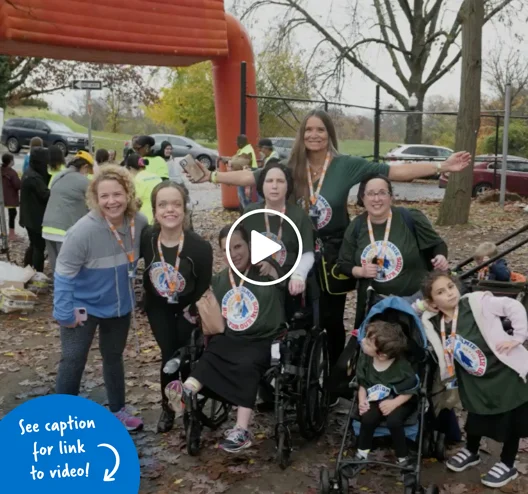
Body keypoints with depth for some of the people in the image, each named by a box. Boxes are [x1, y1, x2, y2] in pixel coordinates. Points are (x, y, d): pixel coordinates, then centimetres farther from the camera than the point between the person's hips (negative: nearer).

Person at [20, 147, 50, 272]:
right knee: (39, 247, -1)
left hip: (30, 217, 10)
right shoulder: (34, 178, -24)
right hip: (36, 219, -10)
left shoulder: (29, 174, 10)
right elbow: (46, 195, -25)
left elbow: (40, 192, 11)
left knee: (34, 245, 20)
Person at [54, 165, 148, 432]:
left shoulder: (139, 223, -16)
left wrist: (124, 286, 9)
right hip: (83, 305, -5)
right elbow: (64, 274, -23)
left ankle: (118, 410, 37)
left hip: (119, 305, 5)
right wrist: (65, 313, -20)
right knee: (73, 360, -2)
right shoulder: (83, 231, -30)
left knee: (114, 356, 19)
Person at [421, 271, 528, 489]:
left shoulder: (478, 302, -19)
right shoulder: (433, 323, -8)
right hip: (474, 380, 4)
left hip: (505, 371, -4)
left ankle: (507, 465, 31)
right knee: (476, 418, 20)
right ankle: (471, 452, 48)